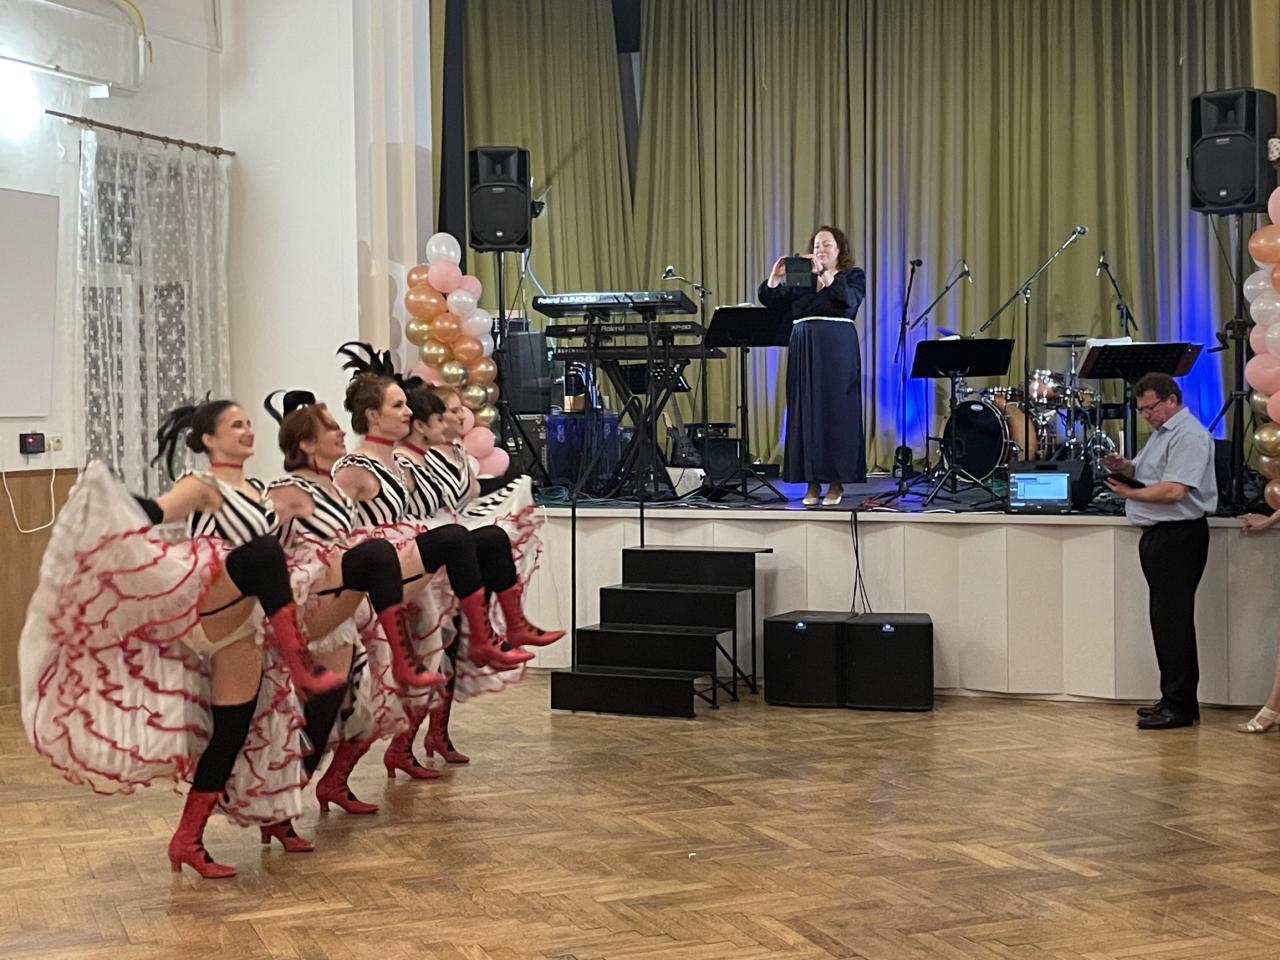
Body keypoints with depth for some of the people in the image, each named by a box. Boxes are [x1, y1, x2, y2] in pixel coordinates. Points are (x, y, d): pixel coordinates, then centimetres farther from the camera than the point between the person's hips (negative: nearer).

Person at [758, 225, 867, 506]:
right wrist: (775, 277, -6)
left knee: (836, 413, -4)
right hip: (804, 353, 3)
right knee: (805, 414, 1)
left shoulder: (853, 276, 8)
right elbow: (771, 301, 10)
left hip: (837, 354, -3)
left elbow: (848, 300, -13)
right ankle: (811, 482, 5)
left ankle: (836, 481, 1)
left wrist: (825, 274, -17)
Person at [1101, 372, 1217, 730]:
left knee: (1172, 621, -9)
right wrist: (1126, 467, 5)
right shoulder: (1162, 432, 18)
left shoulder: (1188, 435, -15)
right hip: (1158, 536, 10)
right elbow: (1149, 474, 26)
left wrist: (1129, 493, -13)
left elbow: (1173, 490, -24)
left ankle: (1179, 706, -5)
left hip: (1179, 536, -10)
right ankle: (1174, 699, 20)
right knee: (1165, 620, 13)